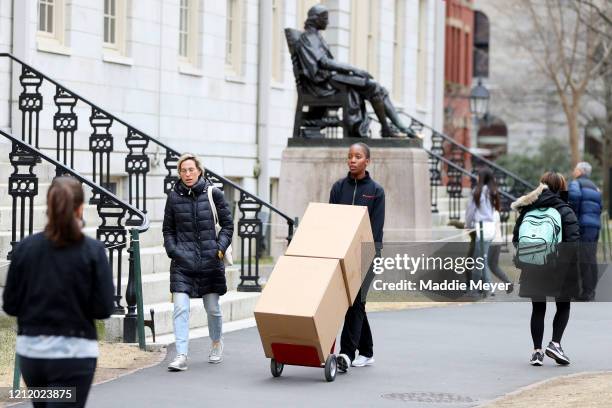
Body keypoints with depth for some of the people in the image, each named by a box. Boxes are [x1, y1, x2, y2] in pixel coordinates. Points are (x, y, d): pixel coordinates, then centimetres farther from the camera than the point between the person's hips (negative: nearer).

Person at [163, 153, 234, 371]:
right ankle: (181, 356, -13)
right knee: (180, 308, -12)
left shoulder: (213, 193, -1)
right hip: (183, 261, 0)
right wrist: (173, 250, -2)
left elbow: (227, 224, 6)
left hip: (210, 260, 0)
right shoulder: (173, 196, 2)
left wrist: (220, 247, -5)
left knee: (212, 308, 12)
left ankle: (216, 343, 38)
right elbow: (168, 229, 12)